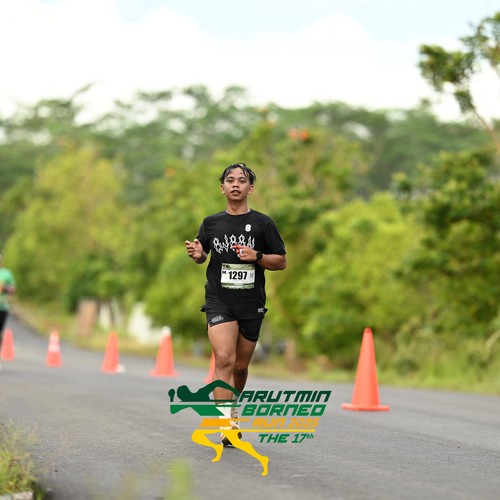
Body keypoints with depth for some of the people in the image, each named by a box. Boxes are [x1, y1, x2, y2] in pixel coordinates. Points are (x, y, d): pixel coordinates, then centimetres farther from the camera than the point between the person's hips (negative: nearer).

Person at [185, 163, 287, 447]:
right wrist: (197, 255, -3)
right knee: (224, 359, -19)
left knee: (240, 366, 11)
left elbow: (282, 261, 4)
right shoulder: (211, 223, 7)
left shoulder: (263, 223, 2)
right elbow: (202, 255, 20)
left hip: (252, 304, 1)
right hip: (219, 301, -1)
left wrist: (256, 256, -13)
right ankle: (226, 424, -24)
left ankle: (232, 408, 39)